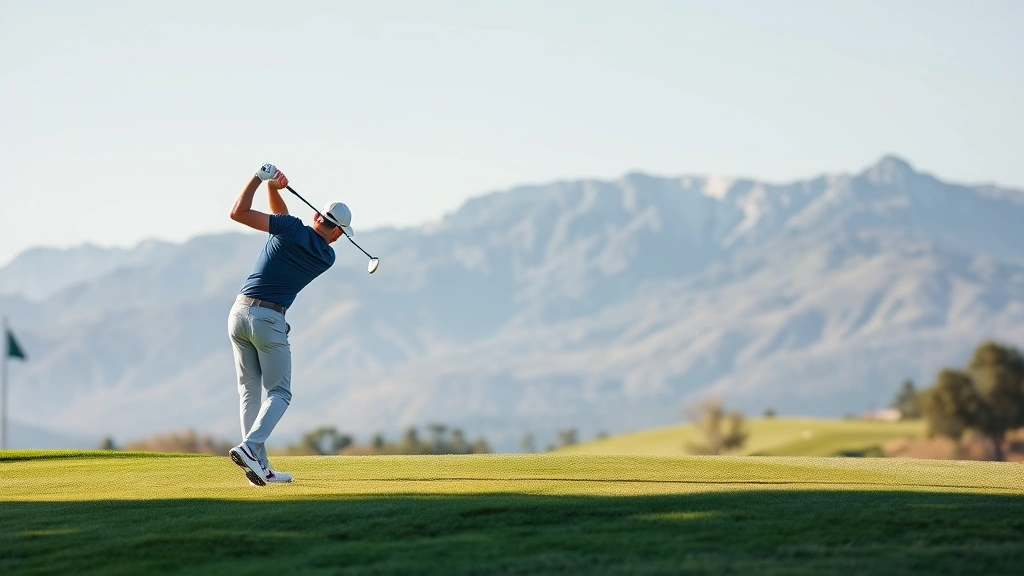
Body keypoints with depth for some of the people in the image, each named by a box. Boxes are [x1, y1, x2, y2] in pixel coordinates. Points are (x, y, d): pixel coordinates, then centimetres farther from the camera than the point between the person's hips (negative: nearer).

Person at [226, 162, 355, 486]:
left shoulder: (292, 229, -2)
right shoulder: (327, 258, 3)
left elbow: (239, 213, -5)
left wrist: (263, 179, 2)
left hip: (239, 312, 3)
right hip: (269, 319, -3)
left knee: (249, 392, 9)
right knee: (279, 393, 5)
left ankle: (261, 467, 5)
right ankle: (249, 447, -20)